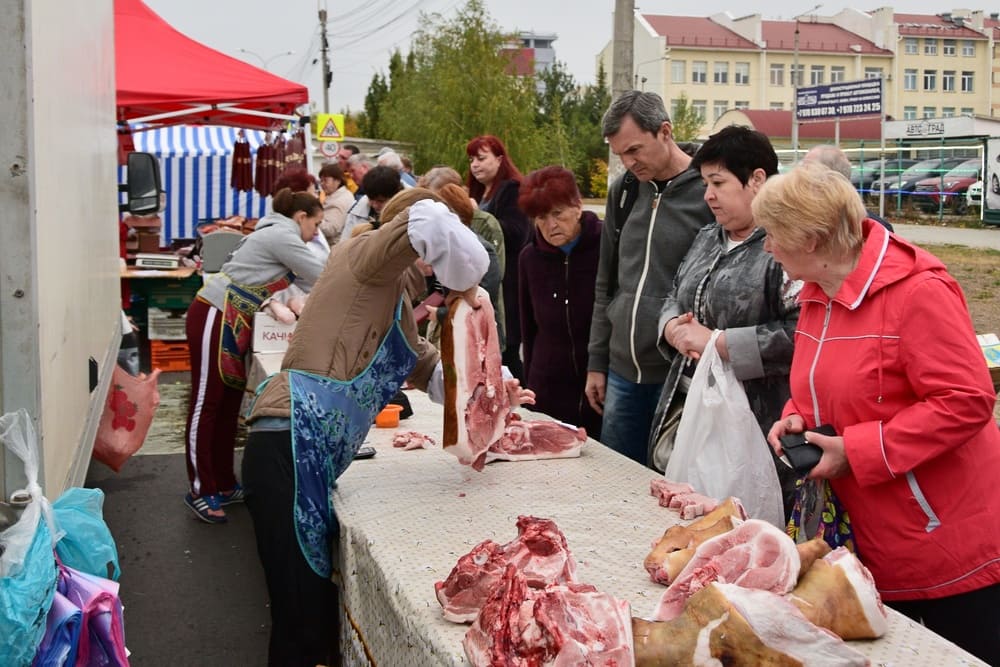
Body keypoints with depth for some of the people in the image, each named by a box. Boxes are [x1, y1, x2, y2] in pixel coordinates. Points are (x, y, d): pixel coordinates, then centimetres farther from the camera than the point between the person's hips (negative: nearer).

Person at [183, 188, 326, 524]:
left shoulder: (279, 236, 17)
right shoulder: (281, 236, -13)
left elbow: (304, 281, 17)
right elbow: (322, 275, -12)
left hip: (233, 323, 10)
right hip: (214, 317, -10)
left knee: (229, 404, 11)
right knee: (206, 403, -5)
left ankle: (224, 485, 18)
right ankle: (201, 491, 0)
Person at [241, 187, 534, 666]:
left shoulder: (391, 293, 24)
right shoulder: (366, 256, -4)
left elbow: (427, 368, 32)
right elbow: (429, 222, -25)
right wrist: (466, 281, -9)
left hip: (313, 460, 10)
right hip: (289, 451, -10)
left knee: (321, 612, 13)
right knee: (303, 621, -5)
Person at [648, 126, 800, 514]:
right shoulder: (707, 239, 14)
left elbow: (800, 335, -24)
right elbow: (675, 298, 23)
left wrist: (717, 343, -19)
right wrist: (674, 328, -1)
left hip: (751, 427, -8)